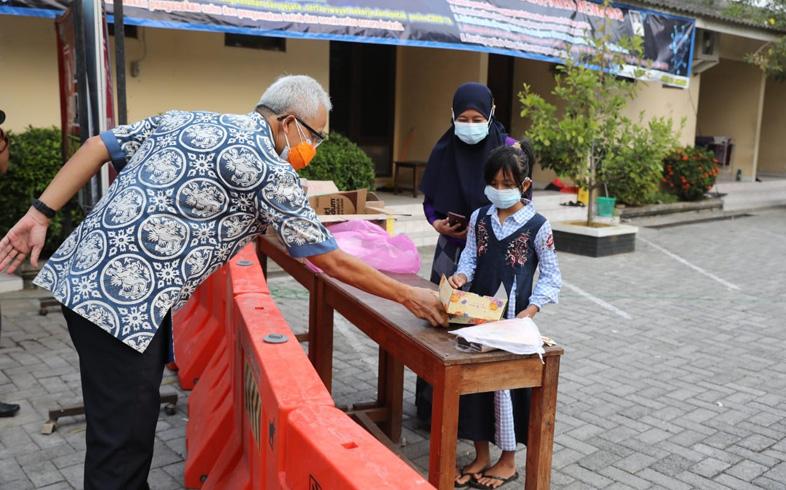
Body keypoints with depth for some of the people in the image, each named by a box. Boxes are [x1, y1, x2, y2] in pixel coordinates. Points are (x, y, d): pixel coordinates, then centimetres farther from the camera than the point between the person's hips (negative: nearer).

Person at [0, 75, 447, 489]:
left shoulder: (185, 120, 14)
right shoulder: (270, 170, -9)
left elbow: (100, 146, 11)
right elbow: (330, 260, -5)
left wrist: (41, 214, 11)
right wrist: (408, 295, 6)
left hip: (82, 276, 9)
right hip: (120, 300, -9)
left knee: (136, 417, 21)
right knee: (124, 439, 1)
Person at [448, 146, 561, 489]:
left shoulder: (537, 226, -9)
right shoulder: (479, 218, 4)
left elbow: (551, 276, -5)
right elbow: (470, 257, 7)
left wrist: (529, 312, -16)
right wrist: (461, 276, -16)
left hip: (512, 316, -4)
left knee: (507, 382, 2)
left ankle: (508, 461, 23)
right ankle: (481, 456, 26)